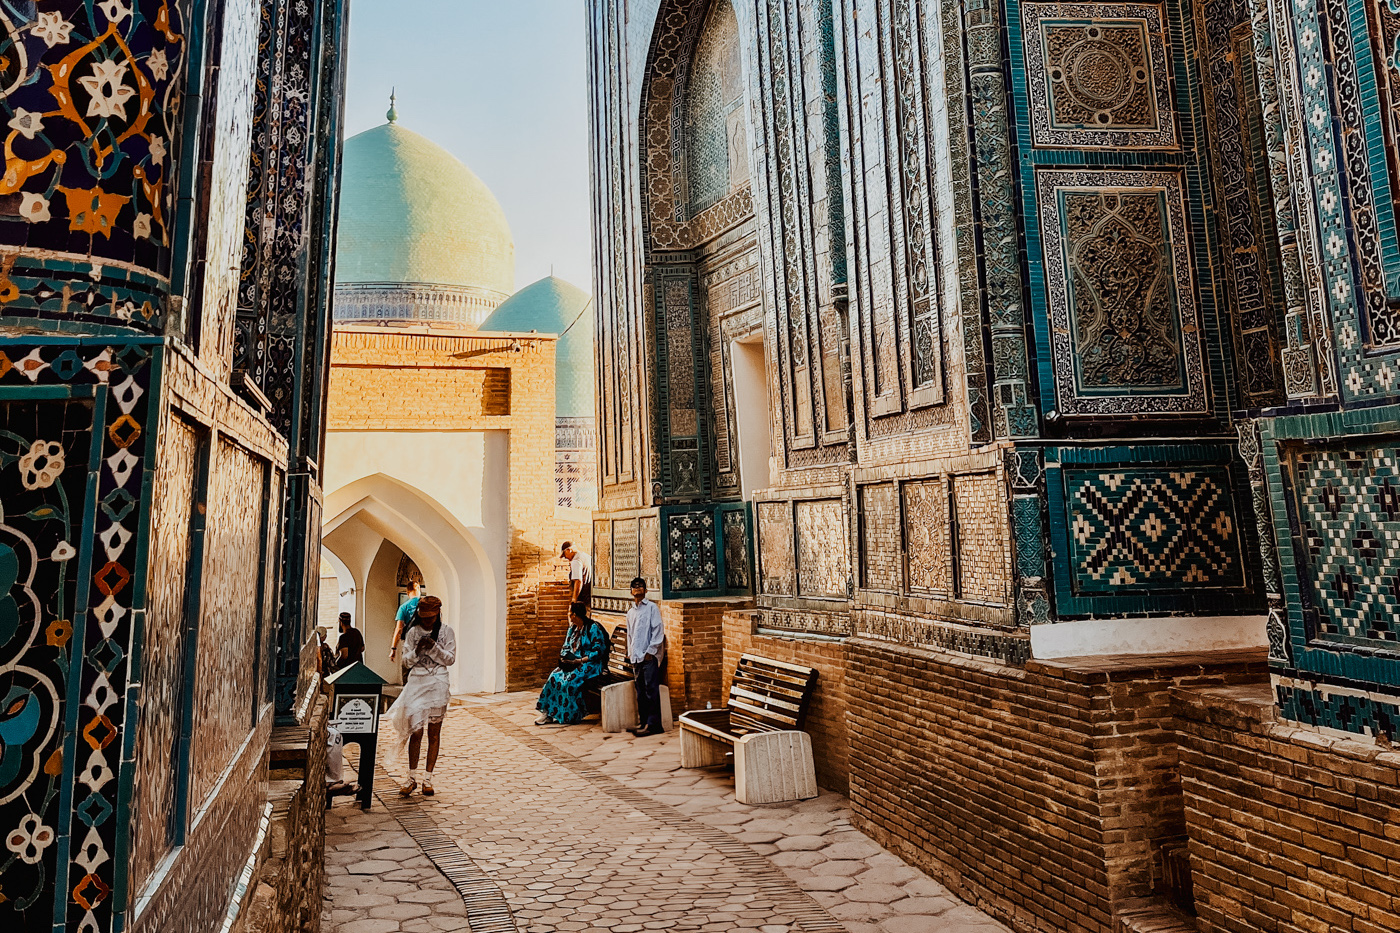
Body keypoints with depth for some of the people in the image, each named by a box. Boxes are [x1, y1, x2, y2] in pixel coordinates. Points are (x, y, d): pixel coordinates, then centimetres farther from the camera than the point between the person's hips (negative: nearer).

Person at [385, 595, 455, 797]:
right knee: (415, 731, -2)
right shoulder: (413, 632, 4)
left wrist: (434, 647, -15)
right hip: (417, 683, 0)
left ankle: (428, 779, 13)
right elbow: (406, 661, 3)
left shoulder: (446, 632, 2)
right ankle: (412, 778, 9)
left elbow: (450, 659, -1)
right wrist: (417, 650, -16)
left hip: (438, 684, 0)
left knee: (434, 733, 4)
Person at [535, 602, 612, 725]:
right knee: (555, 677, -18)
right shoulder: (572, 628, 15)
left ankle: (569, 716, -17)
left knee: (570, 681, -29)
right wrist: (565, 657, -3)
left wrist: (580, 660, -20)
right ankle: (548, 712, -16)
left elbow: (599, 651, -16)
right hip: (573, 663, 7)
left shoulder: (593, 628, -10)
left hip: (590, 664, -7)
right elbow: (566, 647, 20)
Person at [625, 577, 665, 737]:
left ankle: (653, 725, -8)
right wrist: (630, 653, 13)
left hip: (650, 656, -7)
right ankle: (643, 722, 15)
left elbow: (658, 631, -7)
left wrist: (650, 651, -12)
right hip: (636, 657, 7)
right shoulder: (630, 612, 18)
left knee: (651, 690, -8)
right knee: (641, 692, 9)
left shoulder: (652, 608, -1)